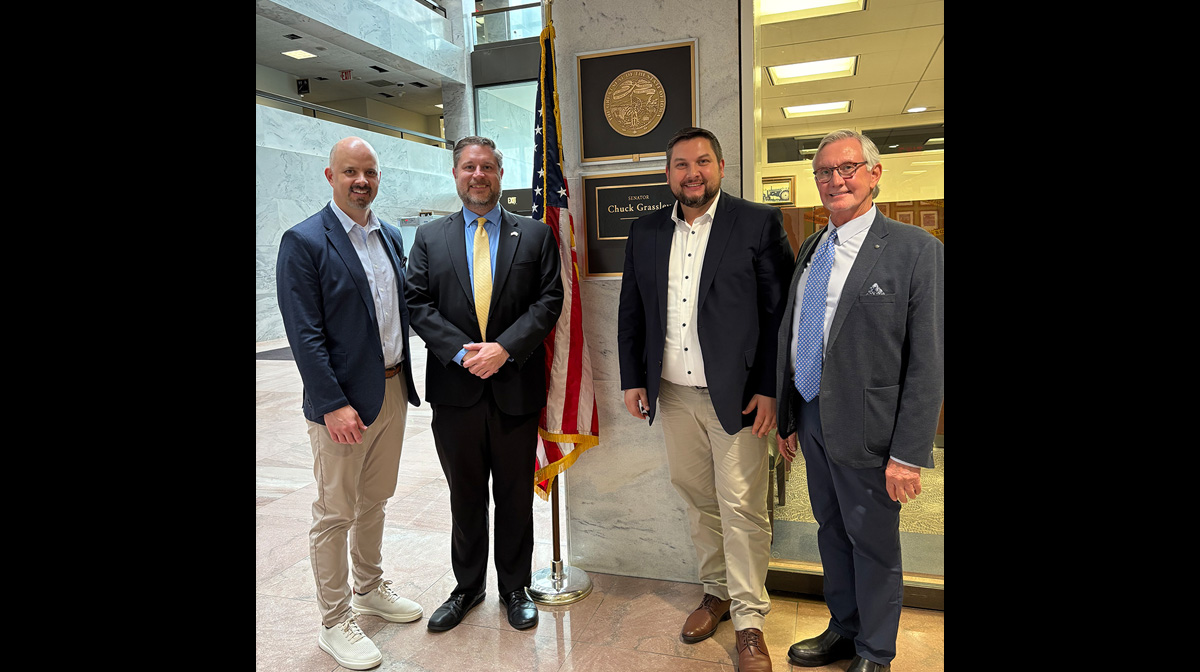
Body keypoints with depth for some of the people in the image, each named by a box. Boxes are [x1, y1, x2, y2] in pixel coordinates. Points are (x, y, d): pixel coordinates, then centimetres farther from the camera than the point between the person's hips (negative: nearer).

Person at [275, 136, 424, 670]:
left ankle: (370, 589, 40)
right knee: (334, 515, 7)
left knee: (374, 501, 21)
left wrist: (405, 377, 7)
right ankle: (334, 623, 24)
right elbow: (304, 333, -15)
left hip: (393, 390, 7)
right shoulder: (303, 242, -11)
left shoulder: (391, 236, 9)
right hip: (342, 401, -6)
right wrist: (333, 404, -19)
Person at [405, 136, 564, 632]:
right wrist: (462, 351, -13)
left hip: (516, 388, -1)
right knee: (465, 497, 15)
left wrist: (505, 348, -15)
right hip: (455, 390, 1)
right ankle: (467, 587, 34)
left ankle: (514, 588, 31)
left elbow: (549, 300, -4)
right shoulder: (429, 238, 8)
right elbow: (418, 304, 0)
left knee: (515, 497, 12)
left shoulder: (535, 235, 4)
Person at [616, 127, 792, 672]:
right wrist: (632, 378, 8)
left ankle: (749, 619, 20)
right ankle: (717, 590, 34)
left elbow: (781, 311, -6)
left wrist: (770, 389, -11)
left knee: (742, 507, 2)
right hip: (673, 393, 4)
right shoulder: (645, 232, 9)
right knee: (697, 498, 14)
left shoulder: (758, 223, -4)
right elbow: (630, 313, 13)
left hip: (736, 395, -4)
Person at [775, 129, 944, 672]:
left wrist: (909, 453, -17)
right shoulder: (810, 250, 9)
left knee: (873, 542, 10)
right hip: (812, 419, 6)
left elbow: (928, 362, -14)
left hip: (867, 426, -6)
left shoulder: (916, 250, -11)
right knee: (832, 531, 20)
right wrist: (787, 418, 11)